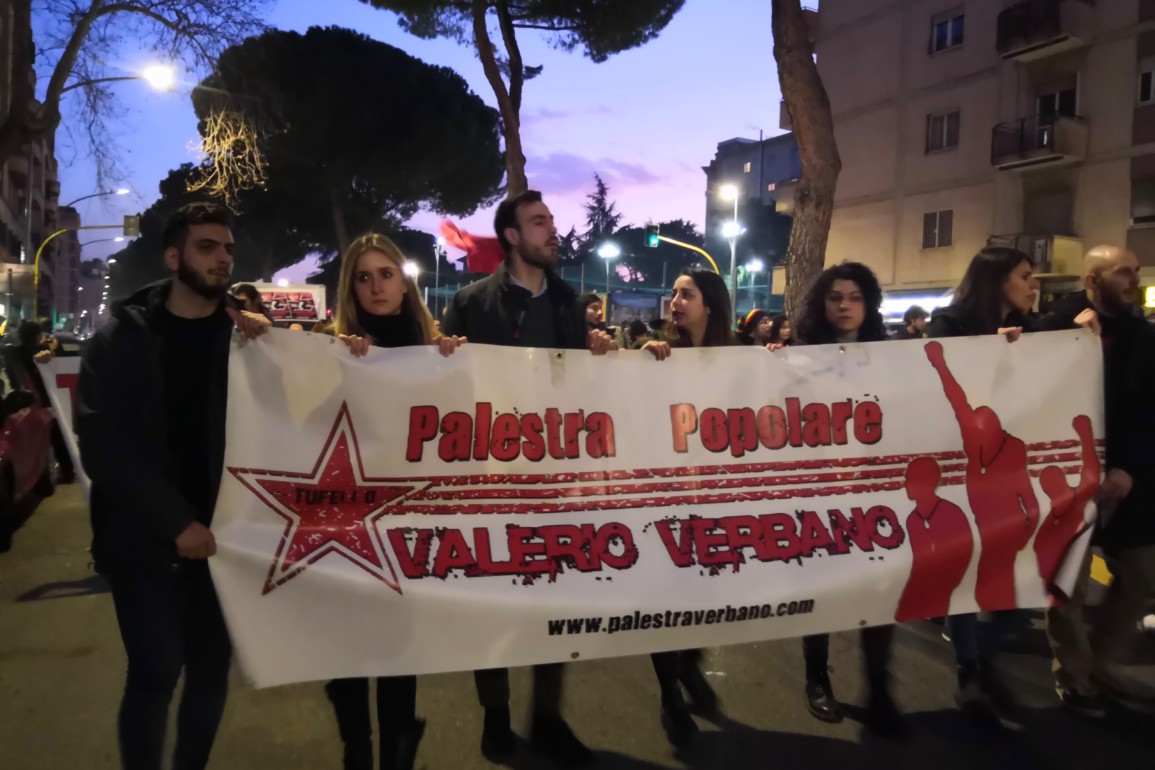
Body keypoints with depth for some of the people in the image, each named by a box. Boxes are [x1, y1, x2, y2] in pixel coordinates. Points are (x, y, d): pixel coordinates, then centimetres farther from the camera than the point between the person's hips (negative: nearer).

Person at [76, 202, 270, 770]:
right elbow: (101, 445, -7)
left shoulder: (245, 333, 3)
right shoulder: (123, 336, -2)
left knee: (212, 669, 9)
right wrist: (175, 521, -14)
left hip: (218, 534, 2)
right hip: (144, 538, -2)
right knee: (156, 672, -5)